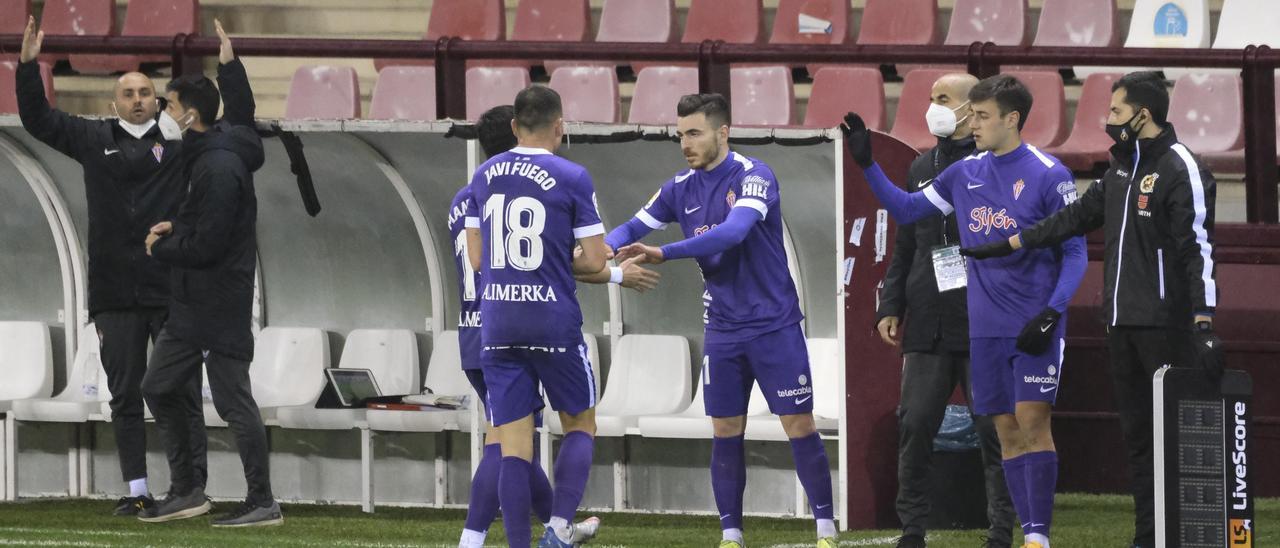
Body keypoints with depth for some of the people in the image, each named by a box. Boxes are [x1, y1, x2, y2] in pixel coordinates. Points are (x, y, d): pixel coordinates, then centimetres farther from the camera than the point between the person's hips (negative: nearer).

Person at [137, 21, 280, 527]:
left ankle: (263, 503, 1)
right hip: (192, 304, 10)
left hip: (220, 305, -10)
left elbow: (206, 246, -22)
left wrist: (161, 247, -6)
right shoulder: (223, 144, 6)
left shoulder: (218, 168, -21)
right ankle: (184, 492, 18)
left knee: (234, 403, -5)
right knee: (158, 388, 13)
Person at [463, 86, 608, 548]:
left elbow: (476, 257, 12)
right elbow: (594, 261, -5)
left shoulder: (484, 176, 8)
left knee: (513, 446, 4)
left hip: (497, 326, 3)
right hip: (553, 322, -3)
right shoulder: (572, 178, -6)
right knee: (580, 425, 13)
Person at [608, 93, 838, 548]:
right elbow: (634, 228, 4)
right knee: (726, 433, 4)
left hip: (774, 324, -5)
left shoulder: (752, 177, -16)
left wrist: (663, 254, -35)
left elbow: (733, 232, -31)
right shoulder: (681, 189, 3)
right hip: (723, 329, 5)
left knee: (799, 427, -3)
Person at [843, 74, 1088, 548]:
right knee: (1007, 430, 4)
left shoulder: (1048, 176, -8)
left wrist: (1051, 314, -17)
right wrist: (866, 163, 11)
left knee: (1032, 420, -12)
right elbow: (907, 209, 21)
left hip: (1034, 327, -6)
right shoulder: (964, 174, 9)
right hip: (985, 328, 6)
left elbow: (1075, 252, -7)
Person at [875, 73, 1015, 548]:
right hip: (928, 324, 5)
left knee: (995, 430, -1)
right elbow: (904, 247, 19)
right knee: (914, 428, 1)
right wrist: (890, 307, 11)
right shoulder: (922, 168, 16)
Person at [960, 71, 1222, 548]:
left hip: (1166, 324, -9)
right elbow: (1077, 217, 24)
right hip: (1122, 322, 9)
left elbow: (1199, 248, -17)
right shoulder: (1123, 166, 15)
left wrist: (1204, 326, -24)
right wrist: (1003, 246, 23)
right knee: (1137, 433, 10)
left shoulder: (1180, 169, -11)